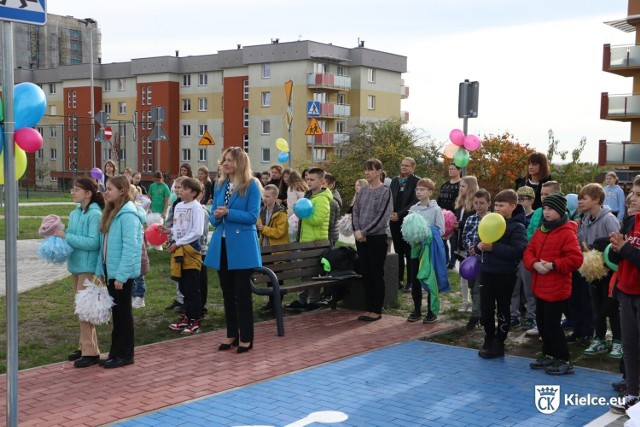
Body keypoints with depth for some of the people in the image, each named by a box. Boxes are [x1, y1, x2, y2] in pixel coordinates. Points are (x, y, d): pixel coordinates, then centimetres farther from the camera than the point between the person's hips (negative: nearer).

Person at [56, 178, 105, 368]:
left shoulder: (95, 214, -15)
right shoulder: (75, 213, 9)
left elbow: (94, 242, -22)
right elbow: (72, 238, 13)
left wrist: (66, 236, -21)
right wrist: (60, 234, -7)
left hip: (88, 267, -9)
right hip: (76, 265, 9)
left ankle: (91, 352, 2)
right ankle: (85, 346, 26)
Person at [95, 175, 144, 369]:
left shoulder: (128, 215, -17)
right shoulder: (111, 212, 12)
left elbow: (130, 248, -21)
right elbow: (104, 244, 13)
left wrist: (121, 275, -22)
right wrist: (100, 270, 10)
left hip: (122, 273, -9)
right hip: (110, 270, 9)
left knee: (123, 312, 1)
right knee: (116, 312, 15)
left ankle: (125, 355, 12)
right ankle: (116, 352, 24)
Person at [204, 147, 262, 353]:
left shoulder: (251, 185, -8)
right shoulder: (220, 185, 10)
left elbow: (252, 216, -12)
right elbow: (213, 216, 13)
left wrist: (228, 213, -19)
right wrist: (216, 216, -10)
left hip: (242, 246, -6)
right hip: (222, 244, 6)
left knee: (242, 292, 0)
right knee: (227, 292, 13)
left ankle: (246, 338, 10)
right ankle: (231, 334, 24)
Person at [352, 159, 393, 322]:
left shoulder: (385, 192, -6)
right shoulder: (362, 191, 11)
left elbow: (382, 216, -14)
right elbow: (355, 211, 9)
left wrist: (364, 232, -15)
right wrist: (356, 230, -8)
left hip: (377, 238, -6)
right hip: (361, 239, 6)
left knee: (377, 274, 0)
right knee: (366, 274, 9)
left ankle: (377, 310, 8)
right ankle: (369, 309, 18)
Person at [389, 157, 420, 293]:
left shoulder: (417, 181, -3)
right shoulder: (395, 181, 13)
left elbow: (415, 202, -11)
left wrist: (399, 214, -16)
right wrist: (391, 213, -7)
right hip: (395, 221, 5)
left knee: (409, 252, 0)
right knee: (398, 251, 10)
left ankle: (410, 282, 6)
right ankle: (399, 280, 16)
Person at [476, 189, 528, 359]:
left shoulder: (517, 227, -11)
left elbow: (518, 250, -25)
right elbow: (482, 242, 18)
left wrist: (493, 247, -27)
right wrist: (479, 246, -6)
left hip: (505, 274, -5)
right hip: (486, 271, 5)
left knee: (503, 309, 7)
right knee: (486, 308, 7)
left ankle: (499, 344, 18)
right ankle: (489, 340, 24)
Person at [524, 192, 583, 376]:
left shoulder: (567, 233, -14)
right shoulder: (540, 231, 10)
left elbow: (575, 259, -21)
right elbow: (529, 251, 9)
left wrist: (553, 265, -23)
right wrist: (534, 264, -11)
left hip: (556, 289, -8)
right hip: (540, 287, 8)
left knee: (552, 324, -4)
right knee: (542, 323, 16)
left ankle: (564, 361, 10)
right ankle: (548, 354, 32)